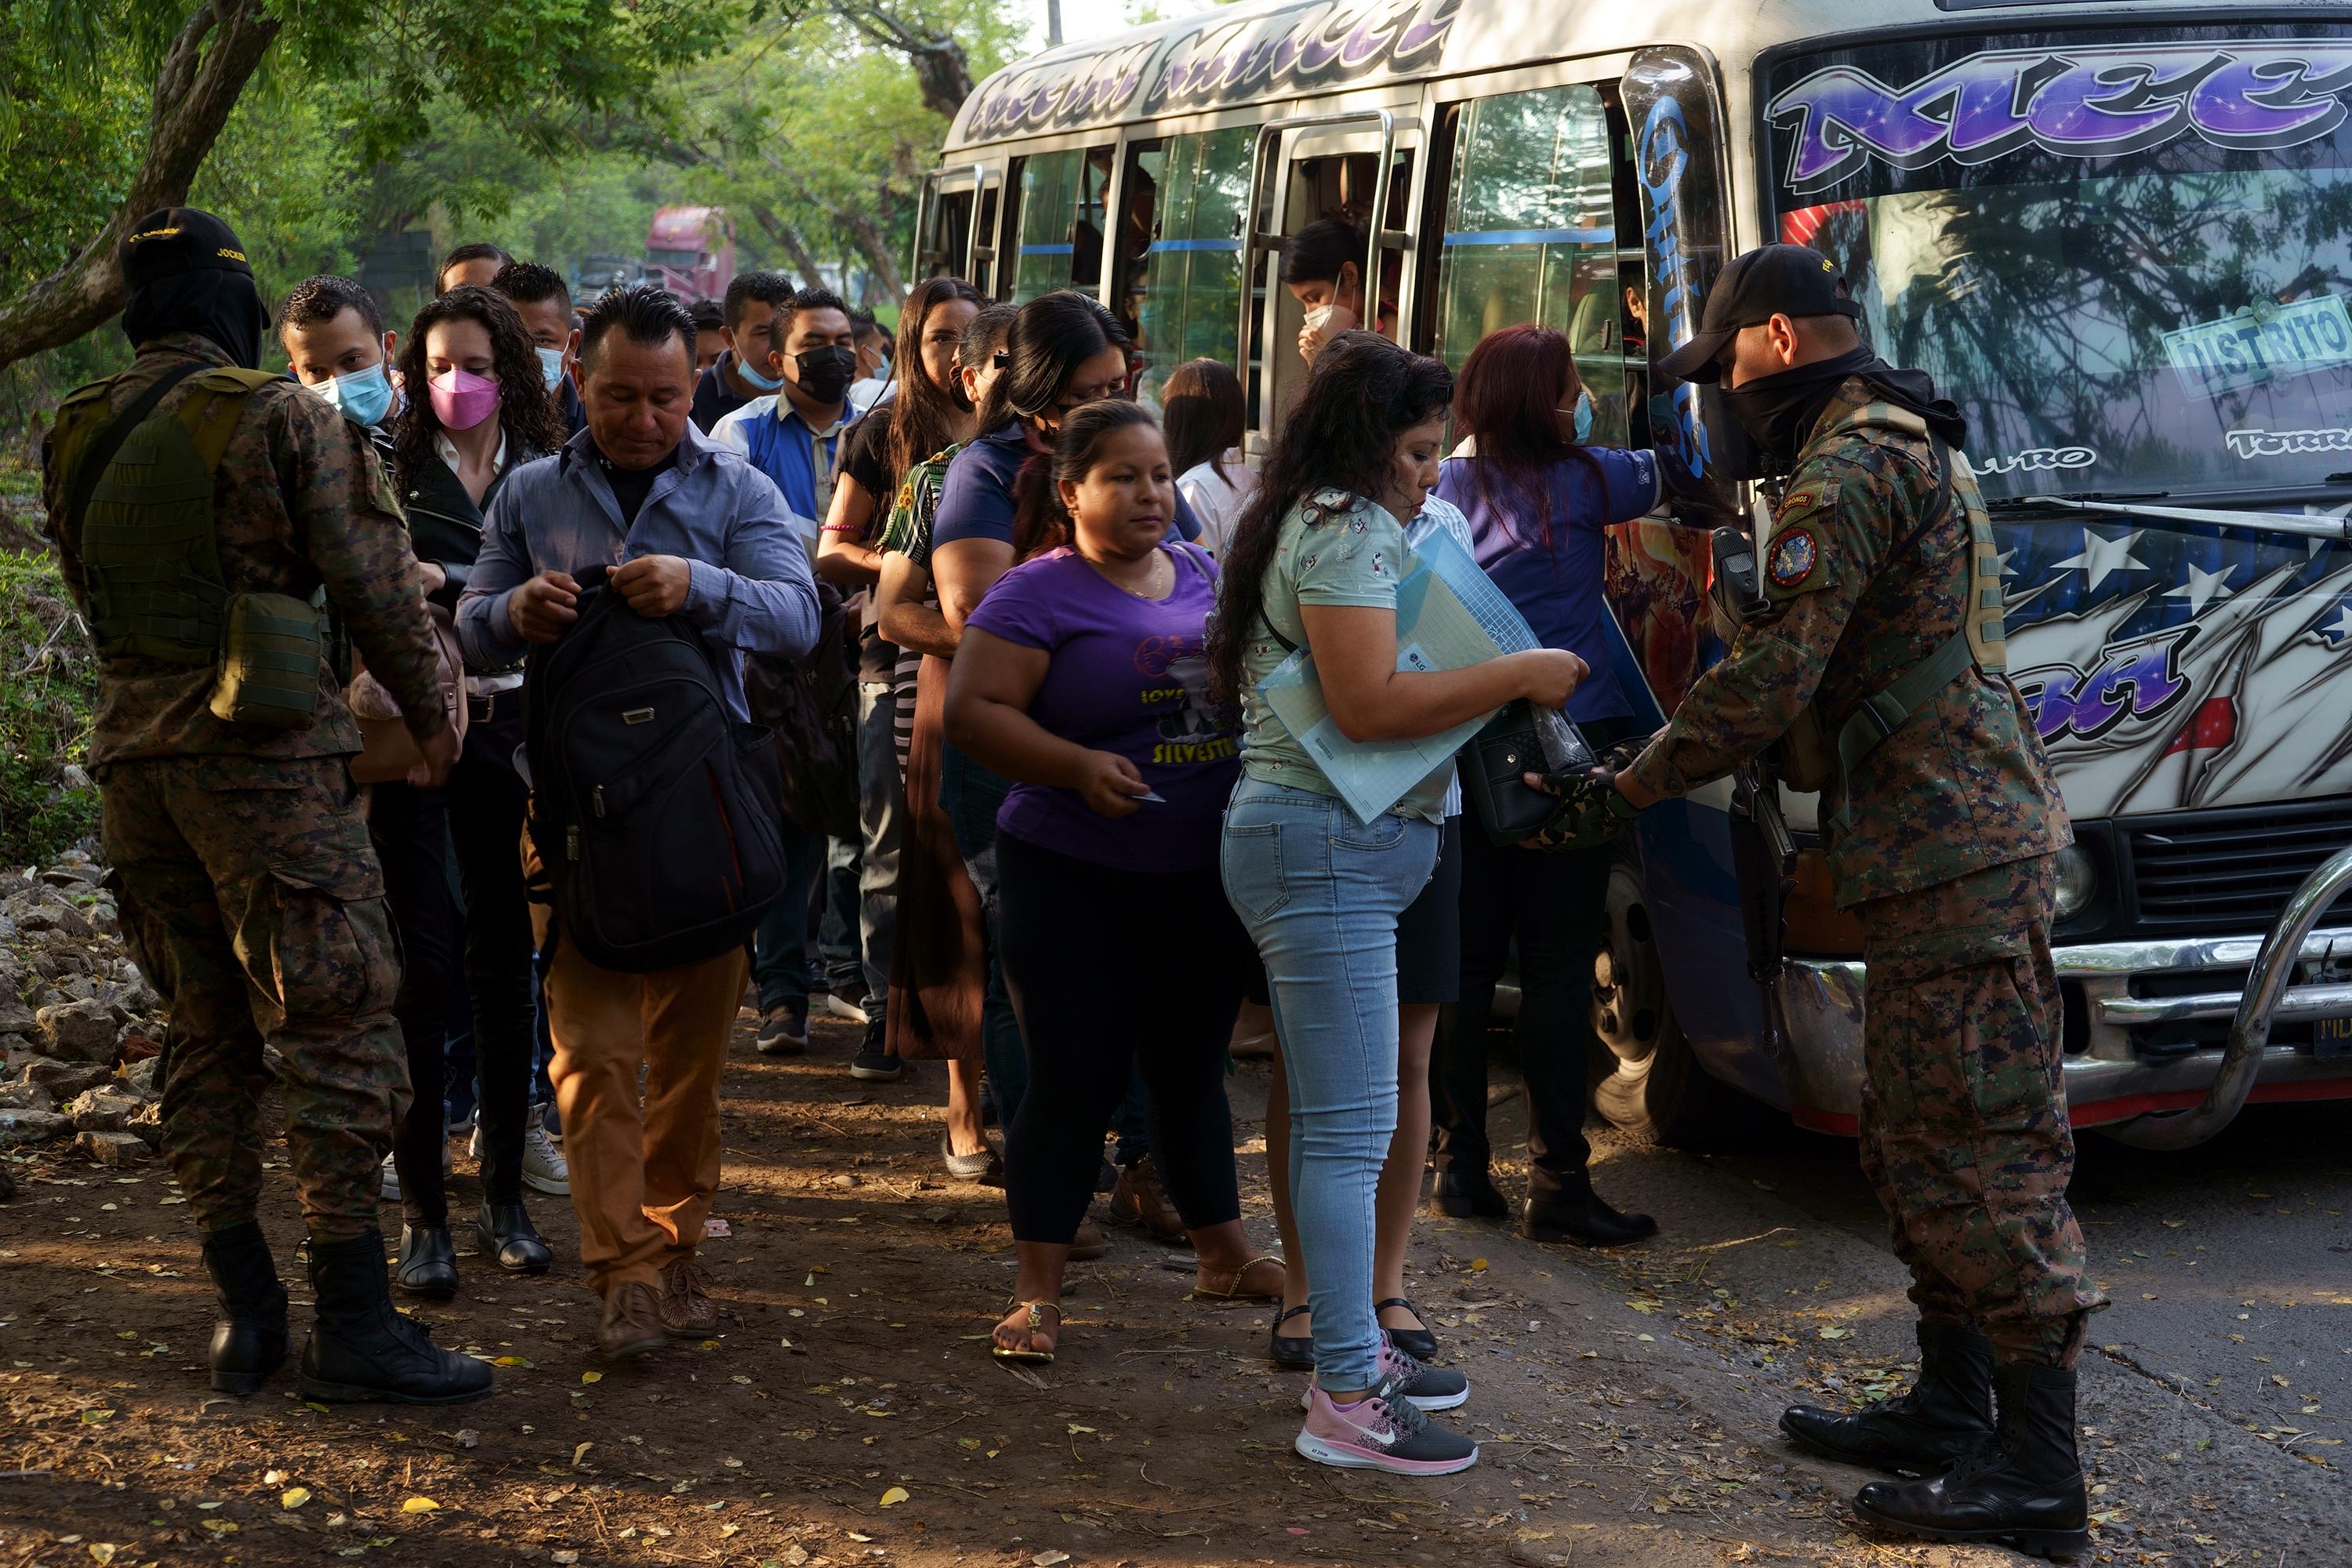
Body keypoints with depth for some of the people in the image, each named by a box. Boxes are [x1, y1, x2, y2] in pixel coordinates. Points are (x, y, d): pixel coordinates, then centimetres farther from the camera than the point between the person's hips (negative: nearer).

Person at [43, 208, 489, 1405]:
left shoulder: (75, 438, 10)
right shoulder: (282, 418, -9)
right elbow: (374, 586, -7)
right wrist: (429, 714, 7)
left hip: (135, 759, 7)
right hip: (264, 756, -6)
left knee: (206, 1037, 13)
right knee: (336, 1033, -2)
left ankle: (245, 1311, 17)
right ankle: (352, 1324, -2)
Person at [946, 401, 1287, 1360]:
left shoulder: (1207, 579, 9)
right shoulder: (1041, 594, -9)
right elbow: (971, 711, -16)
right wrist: (1078, 766, -27)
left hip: (1204, 882, 6)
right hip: (1077, 882, -5)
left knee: (1193, 1068, 18)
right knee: (1076, 1081, -2)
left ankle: (1223, 1255, 31)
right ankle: (1037, 1294, 8)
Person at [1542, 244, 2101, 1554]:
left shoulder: (1848, 471, -13)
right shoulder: (1916, 446, 21)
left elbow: (1773, 677, -17)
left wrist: (1628, 788, -9)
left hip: (1953, 849, -11)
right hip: (1971, 836, 11)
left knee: (1981, 1151, -10)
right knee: (1922, 1138, 16)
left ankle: (2037, 1473, -8)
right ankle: (1954, 1408, 24)